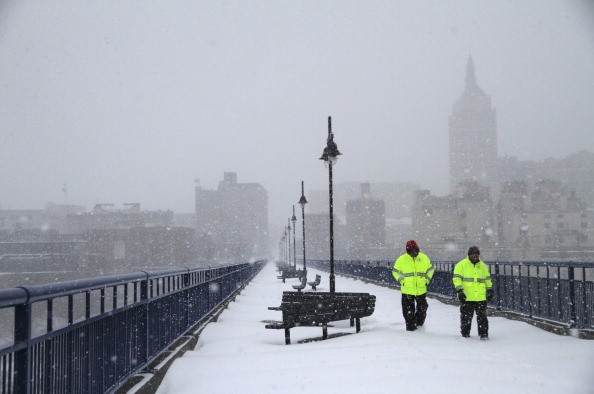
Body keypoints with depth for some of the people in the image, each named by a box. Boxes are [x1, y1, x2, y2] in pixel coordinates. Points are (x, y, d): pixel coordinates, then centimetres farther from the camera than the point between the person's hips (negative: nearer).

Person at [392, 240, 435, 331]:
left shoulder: (424, 258, 1)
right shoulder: (402, 259, -4)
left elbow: (430, 269, 16)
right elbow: (395, 271, 8)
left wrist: (427, 279, 6)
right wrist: (401, 280, -2)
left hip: (421, 290, 2)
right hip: (407, 290, -2)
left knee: (422, 308, 10)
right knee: (408, 311, 2)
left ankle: (419, 324, 30)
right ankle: (410, 327, 12)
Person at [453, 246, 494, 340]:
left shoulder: (483, 266, 12)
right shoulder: (461, 265, -1)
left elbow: (487, 279, 22)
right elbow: (457, 278, -5)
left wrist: (490, 290, 18)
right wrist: (459, 291, -13)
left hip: (481, 297, 3)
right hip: (466, 297, -3)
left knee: (482, 316, 2)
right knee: (466, 317, 5)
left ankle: (483, 333, 8)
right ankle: (465, 333, 18)